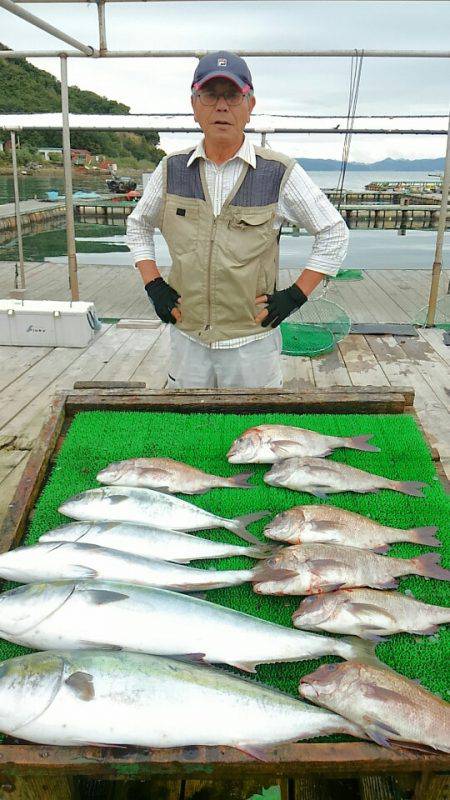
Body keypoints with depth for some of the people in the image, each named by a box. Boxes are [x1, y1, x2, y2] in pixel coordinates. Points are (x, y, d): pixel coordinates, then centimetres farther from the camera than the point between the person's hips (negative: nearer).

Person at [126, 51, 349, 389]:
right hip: (187, 337, 3)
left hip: (252, 341, -2)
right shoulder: (172, 170, 2)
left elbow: (335, 234, 0)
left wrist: (295, 296, -6)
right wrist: (153, 285, 4)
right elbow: (138, 225, 17)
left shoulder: (281, 173, -7)